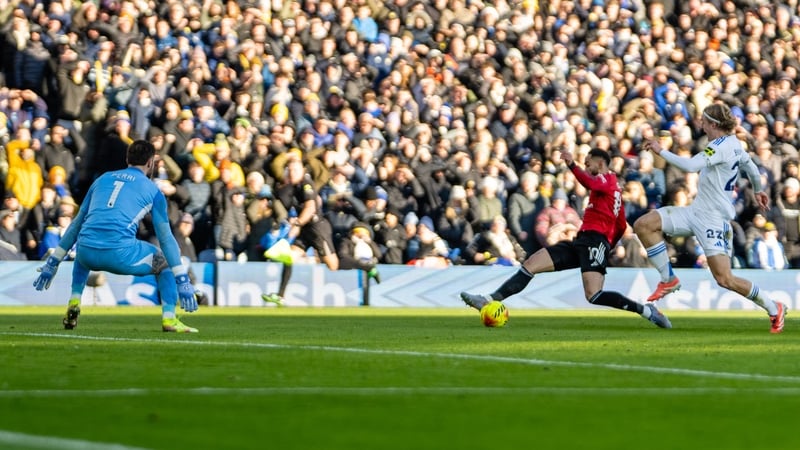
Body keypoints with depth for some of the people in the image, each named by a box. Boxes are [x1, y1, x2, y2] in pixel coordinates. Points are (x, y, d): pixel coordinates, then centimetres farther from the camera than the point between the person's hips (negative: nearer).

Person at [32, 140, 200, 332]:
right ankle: (168, 318, 7)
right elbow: (166, 238, 10)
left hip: (87, 255, 4)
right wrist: (183, 281, 11)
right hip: (121, 254, -4)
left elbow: (77, 223, 27)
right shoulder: (152, 190, 14)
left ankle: (74, 301, 22)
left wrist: (53, 262, 31)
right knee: (164, 261, 23)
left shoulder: (103, 179, 24)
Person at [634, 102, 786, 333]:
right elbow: (750, 166, 27)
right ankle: (669, 279, 5)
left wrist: (661, 151, -22)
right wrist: (758, 190, 45)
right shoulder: (734, 143, 9)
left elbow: (691, 165, -33)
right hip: (696, 211, 10)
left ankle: (774, 309, 6)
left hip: (713, 219, -10)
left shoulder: (721, 146, -20)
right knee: (643, 225, -3)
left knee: (725, 279, -12)